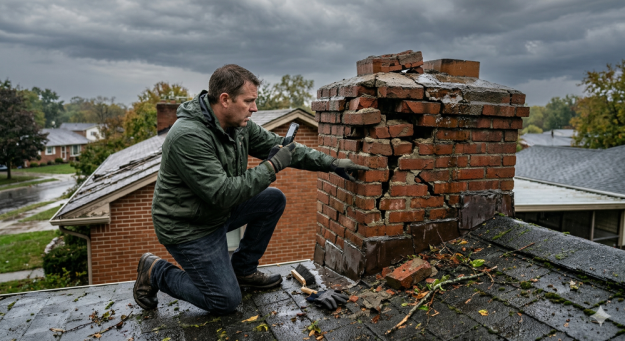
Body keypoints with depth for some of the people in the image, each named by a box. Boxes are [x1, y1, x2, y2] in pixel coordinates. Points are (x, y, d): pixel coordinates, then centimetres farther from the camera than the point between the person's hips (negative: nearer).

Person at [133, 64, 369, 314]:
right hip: (188, 228, -8)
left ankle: (242, 270, 14)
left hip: (218, 212, 8)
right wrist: (272, 166, -29)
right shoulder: (188, 136, -30)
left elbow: (279, 146, 1)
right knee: (226, 302, -6)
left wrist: (331, 163, -6)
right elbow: (222, 194, -32)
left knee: (274, 200, 1)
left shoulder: (239, 124, -5)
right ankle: (156, 272, 13)